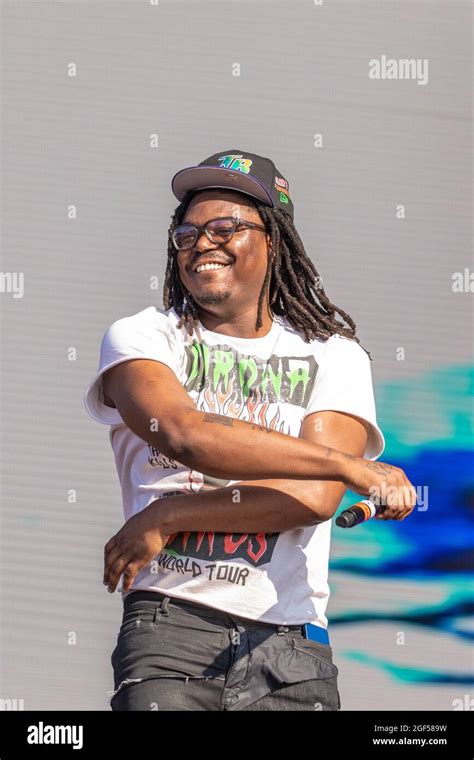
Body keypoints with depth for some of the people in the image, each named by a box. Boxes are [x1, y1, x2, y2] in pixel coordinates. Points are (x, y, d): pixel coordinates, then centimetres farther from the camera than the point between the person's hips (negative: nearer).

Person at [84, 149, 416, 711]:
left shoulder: (333, 356, 10)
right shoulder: (142, 338, 8)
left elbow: (314, 498, -5)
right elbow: (184, 435, -13)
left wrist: (169, 516, -9)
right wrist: (350, 466, -12)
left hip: (290, 645, 1)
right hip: (168, 626, -1)